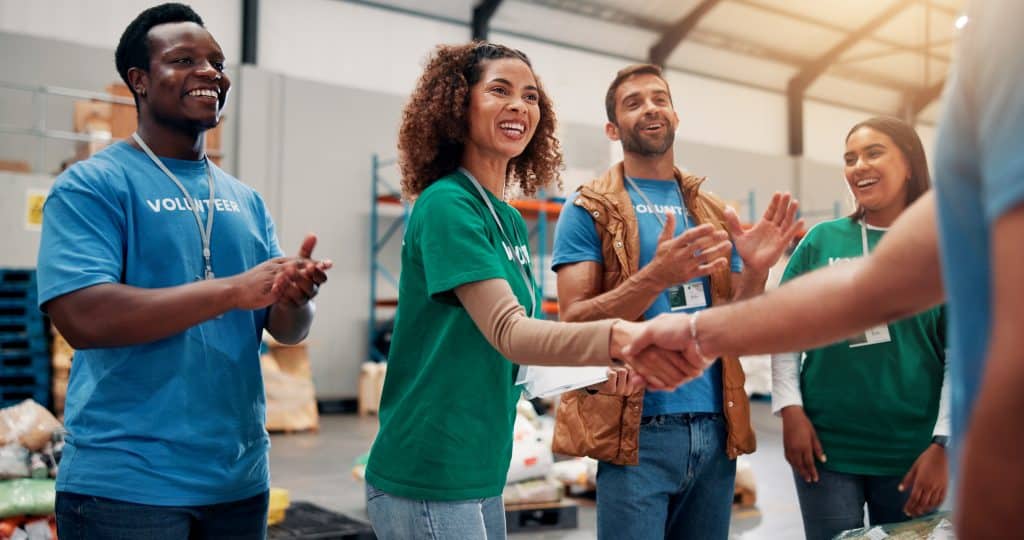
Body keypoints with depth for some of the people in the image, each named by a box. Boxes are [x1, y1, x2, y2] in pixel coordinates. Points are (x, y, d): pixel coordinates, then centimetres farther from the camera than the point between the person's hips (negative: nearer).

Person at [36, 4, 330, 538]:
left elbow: (286, 329, 8)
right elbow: (82, 318, -21)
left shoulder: (246, 200, 9)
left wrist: (296, 298, -16)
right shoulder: (91, 185, -8)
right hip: (126, 483, -6)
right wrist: (234, 289, -23)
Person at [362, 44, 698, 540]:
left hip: (481, 473, 8)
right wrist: (617, 336, -43)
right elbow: (507, 333, -26)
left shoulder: (511, 220, 10)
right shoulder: (446, 204, -16)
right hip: (428, 478, -8)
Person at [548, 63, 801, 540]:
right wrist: (655, 277, -24)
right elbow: (572, 323, -10)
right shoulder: (589, 211, -1)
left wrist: (756, 271, -8)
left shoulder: (714, 214, 13)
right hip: (639, 431, -5)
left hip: (716, 428, 5)